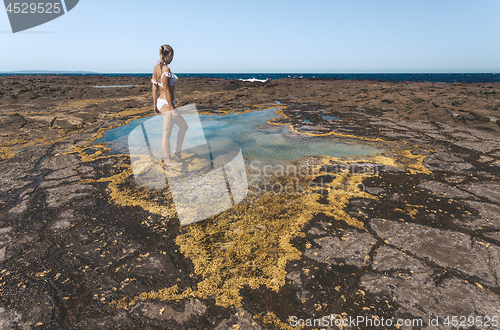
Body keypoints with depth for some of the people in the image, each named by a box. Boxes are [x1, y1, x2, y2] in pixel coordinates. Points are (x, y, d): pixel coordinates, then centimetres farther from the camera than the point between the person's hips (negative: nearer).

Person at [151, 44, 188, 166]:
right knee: (167, 134, 2)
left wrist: (155, 105, 16)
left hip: (161, 102, 10)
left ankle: (177, 151, 29)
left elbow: (154, 88, 12)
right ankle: (168, 160, 16)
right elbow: (166, 90, -20)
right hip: (166, 104, -10)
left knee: (184, 126, 19)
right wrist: (172, 108, -16)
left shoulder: (156, 67, 10)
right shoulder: (166, 69, -18)